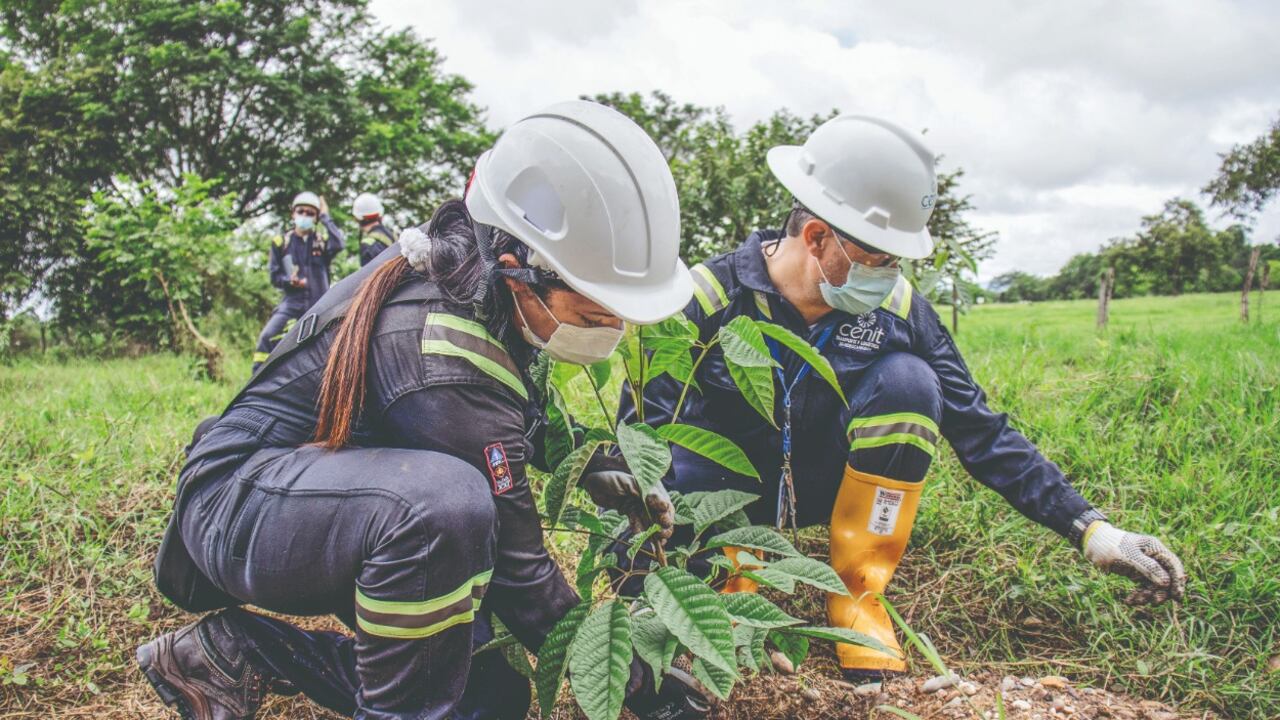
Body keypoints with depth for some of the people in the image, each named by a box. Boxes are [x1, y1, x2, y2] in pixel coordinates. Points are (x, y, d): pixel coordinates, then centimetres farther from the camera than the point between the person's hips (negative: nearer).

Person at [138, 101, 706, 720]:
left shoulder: (456, 261, -8)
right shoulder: (448, 370, -33)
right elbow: (514, 565, -25)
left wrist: (595, 465, -1)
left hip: (332, 498, 10)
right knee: (442, 503, -40)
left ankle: (235, 652, 14)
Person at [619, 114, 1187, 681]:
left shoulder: (897, 308, -14)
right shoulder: (710, 295, -22)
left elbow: (979, 428, -11)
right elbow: (643, 429, -21)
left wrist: (1089, 529, -17)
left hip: (826, 487, 3)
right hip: (729, 488, -2)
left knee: (906, 381, -28)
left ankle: (857, 592, -13)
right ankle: (736, 560, 1)